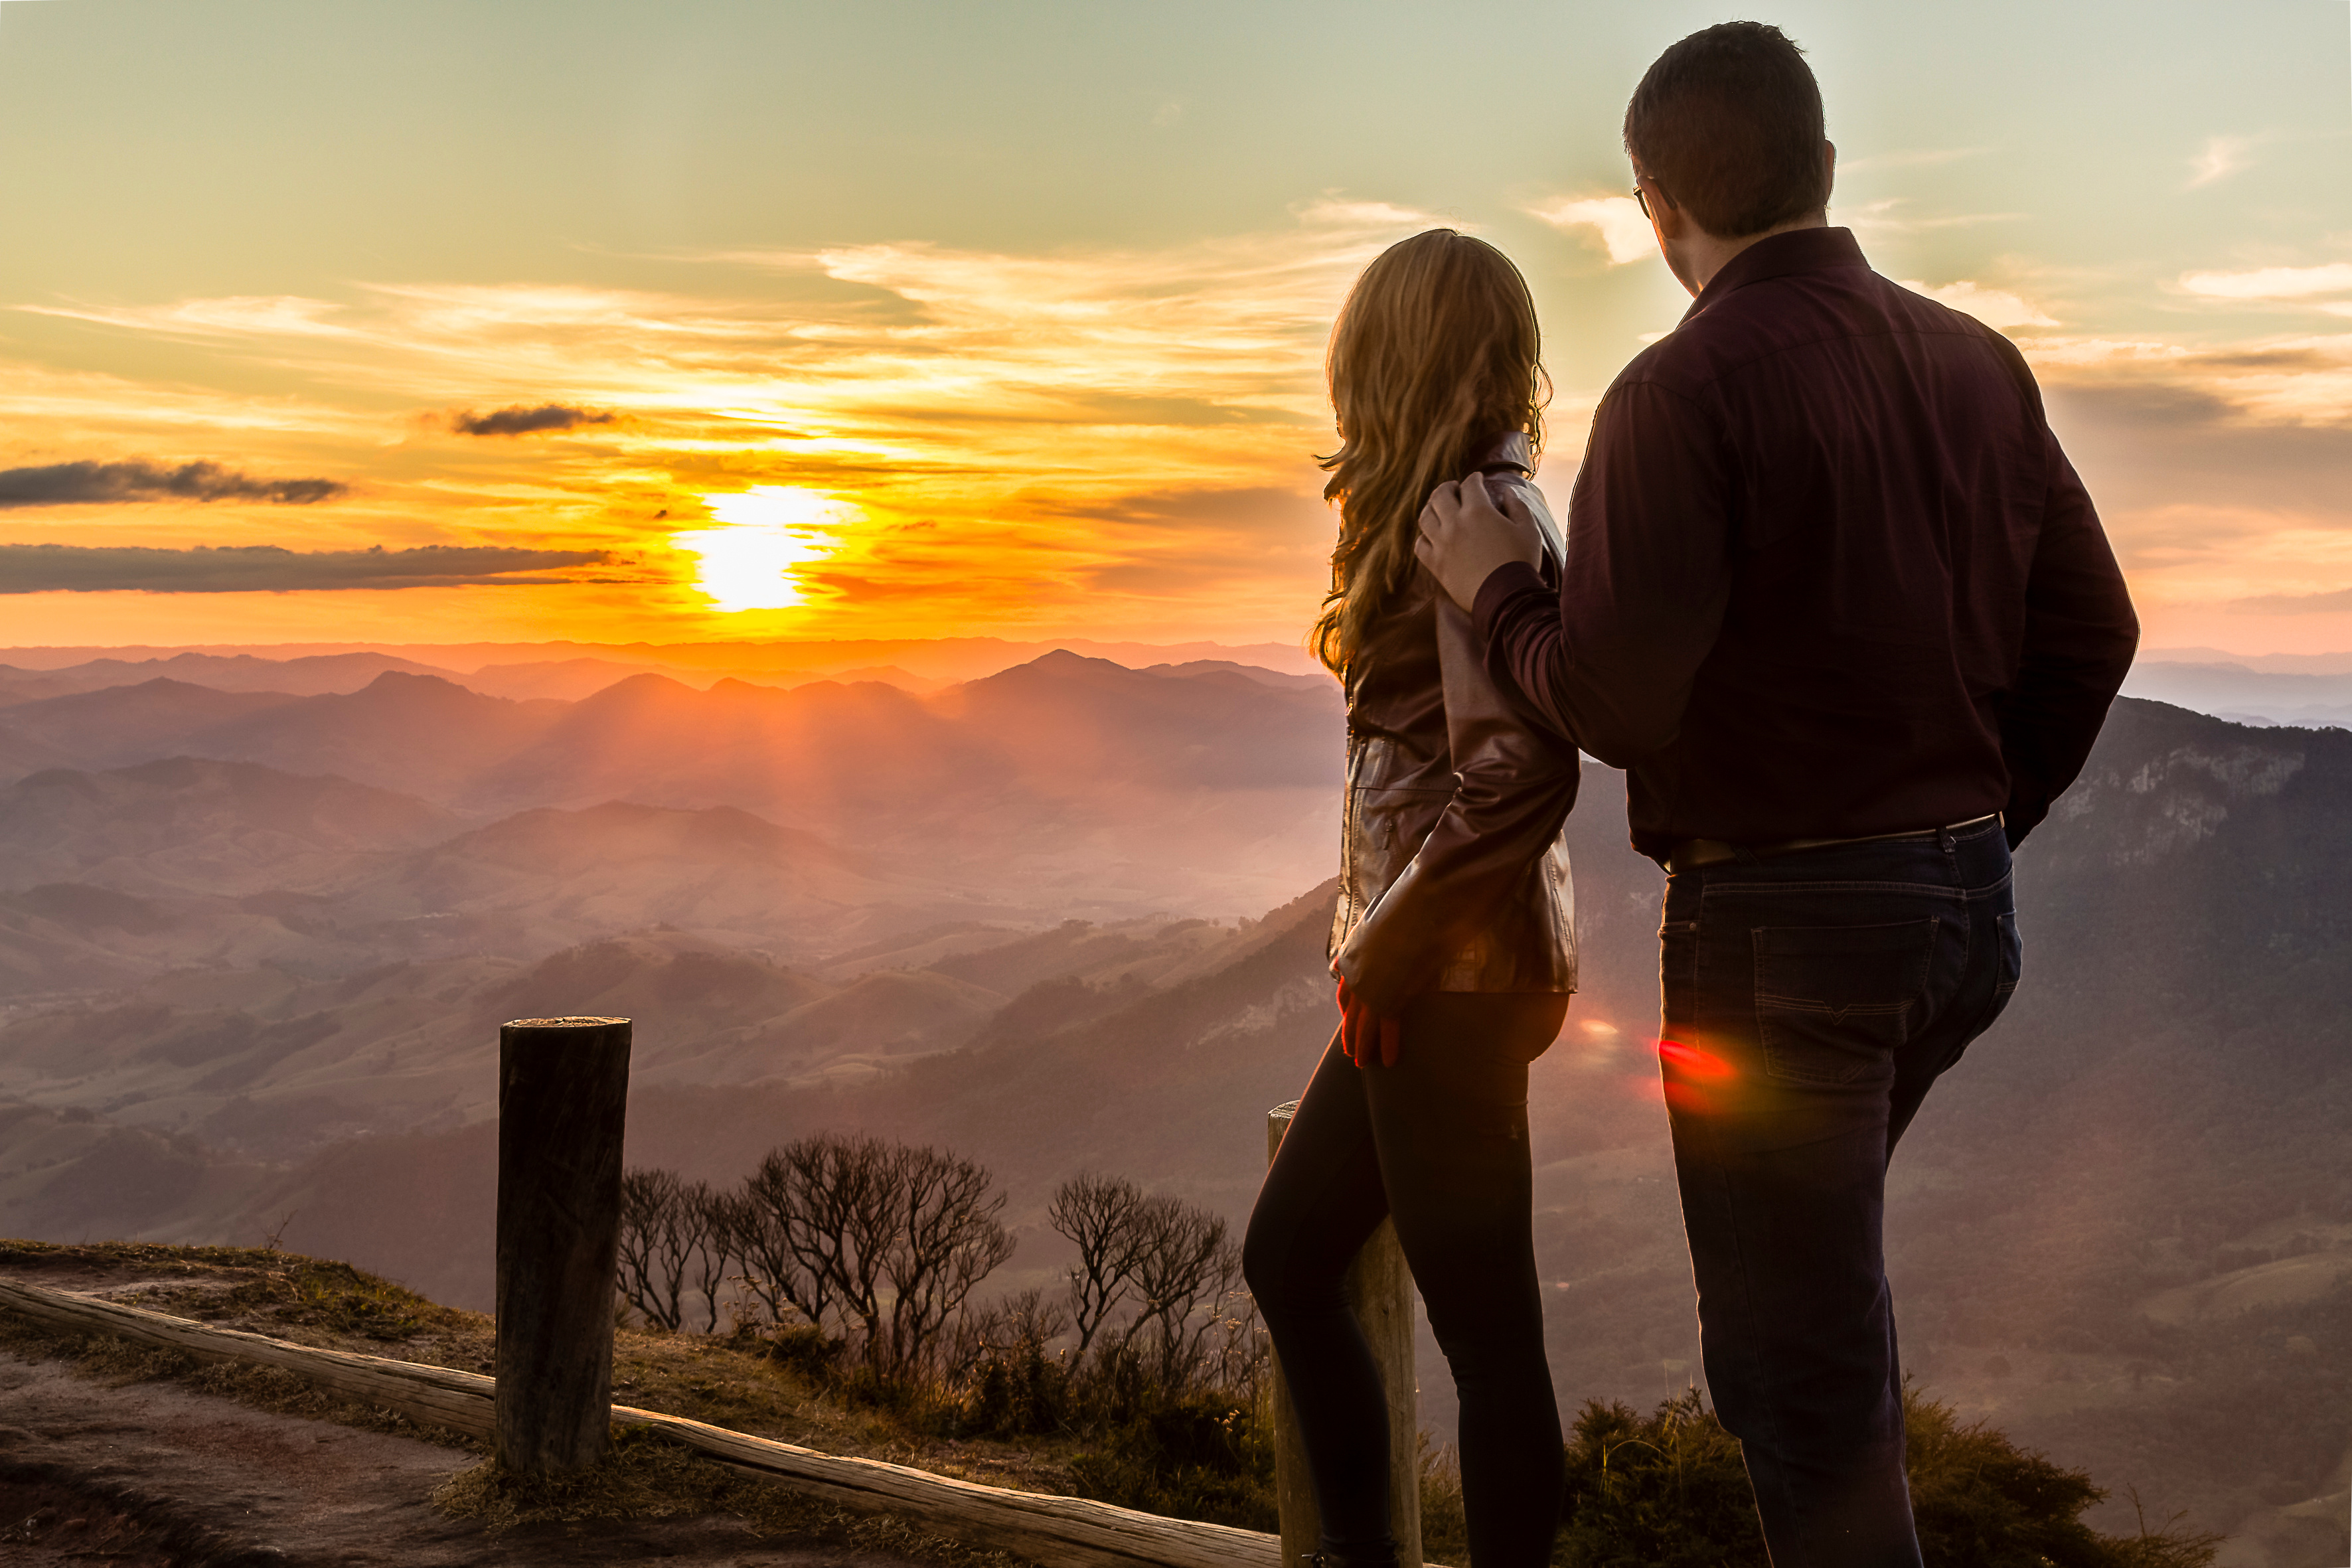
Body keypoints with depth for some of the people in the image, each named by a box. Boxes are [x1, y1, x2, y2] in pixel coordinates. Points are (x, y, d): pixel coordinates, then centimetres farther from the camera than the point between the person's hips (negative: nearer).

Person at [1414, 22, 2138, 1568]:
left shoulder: (1683, 394, -16)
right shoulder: (1977, 362, 5)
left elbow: (1615, 701, -21)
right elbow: (2089, 631, 9)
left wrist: (1497, 591, -3)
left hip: (1778, 919, -8)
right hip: (1967, 905, 8)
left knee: (1797, 1360, 4)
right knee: (1814, 1253, 29)